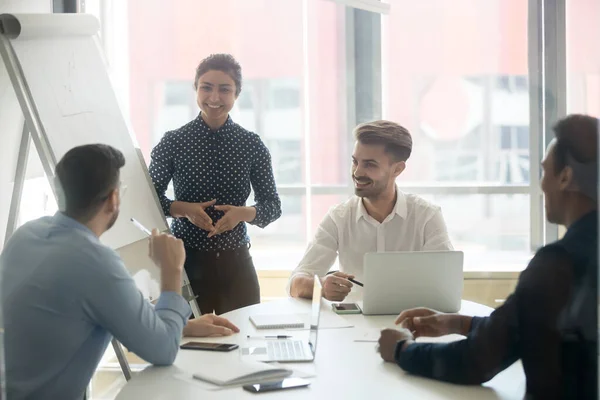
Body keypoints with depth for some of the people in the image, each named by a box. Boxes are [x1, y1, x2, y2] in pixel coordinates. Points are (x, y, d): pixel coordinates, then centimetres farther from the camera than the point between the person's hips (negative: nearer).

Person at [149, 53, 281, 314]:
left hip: (236, 261, 2)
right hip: (188, 260, -2)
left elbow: (273, 206, 4)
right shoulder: (173, 142, -2)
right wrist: (184, 209, -15)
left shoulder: (252, 144, 1)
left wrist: (242, 213, -15)